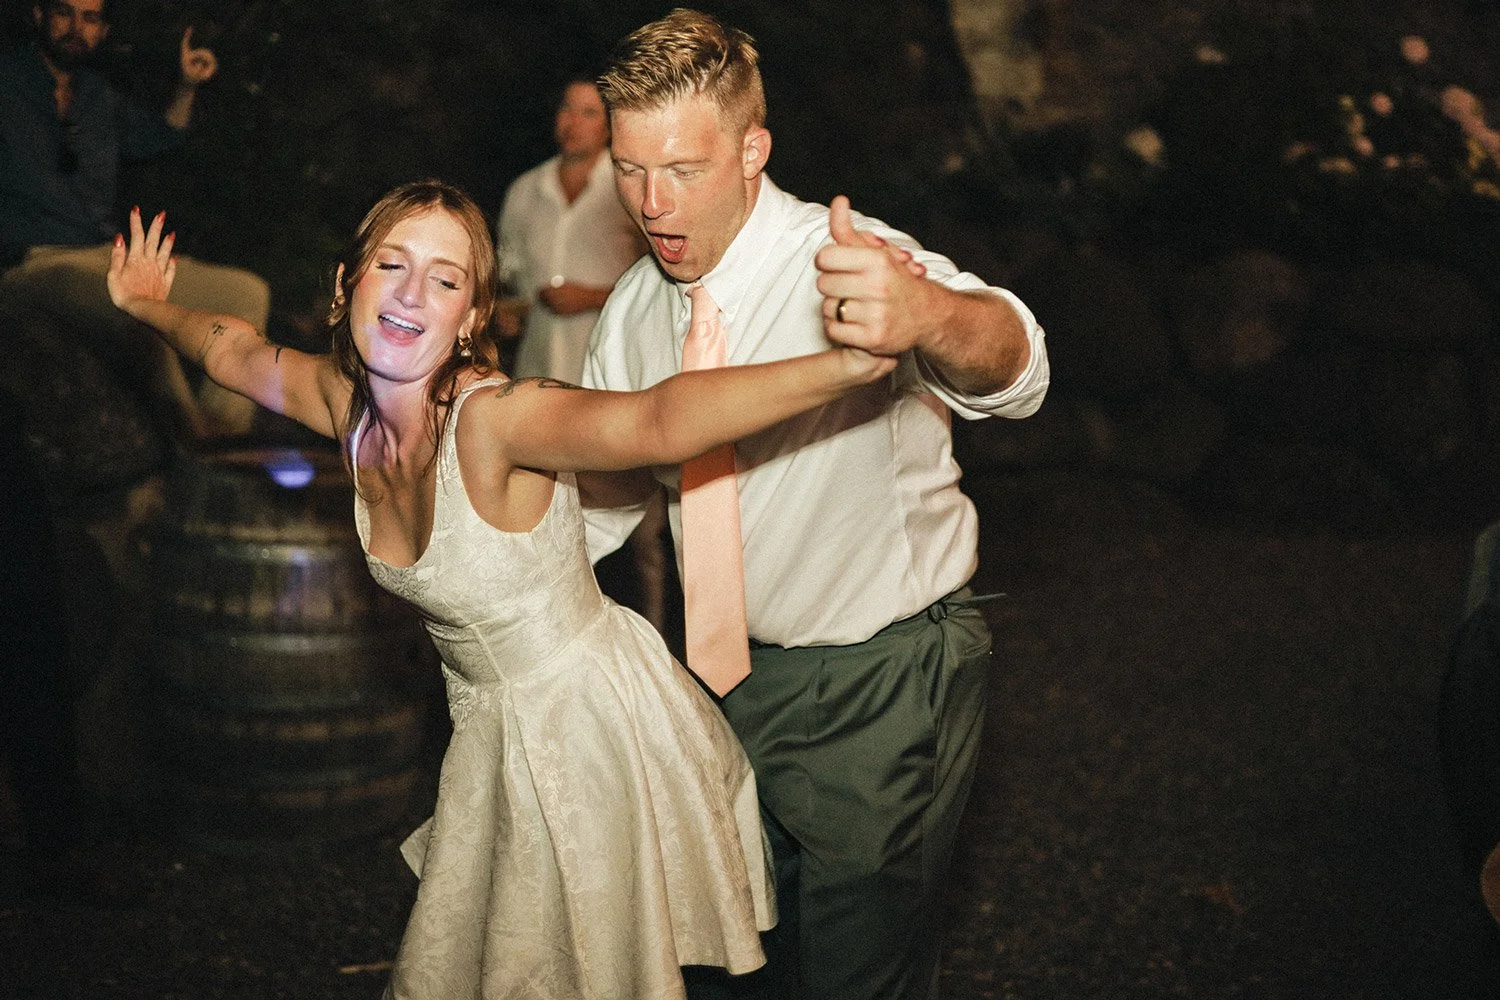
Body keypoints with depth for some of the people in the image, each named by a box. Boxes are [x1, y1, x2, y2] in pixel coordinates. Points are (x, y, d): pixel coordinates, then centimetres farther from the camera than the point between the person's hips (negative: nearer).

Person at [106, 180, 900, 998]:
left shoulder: (493, 417, -30)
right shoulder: (346, 401, -8)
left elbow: (653, 422, -50)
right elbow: (235, 351, 16)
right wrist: (149, 306, 33)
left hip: (593, 715, -6)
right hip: (491, 726, 7)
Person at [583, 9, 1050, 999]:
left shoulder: (847, 264, -25)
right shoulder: (636, 307, -3)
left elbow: (1013, 367, -47)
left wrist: (926, 315, -70)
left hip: (883, 687, -6)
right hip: (737, 671, 6)